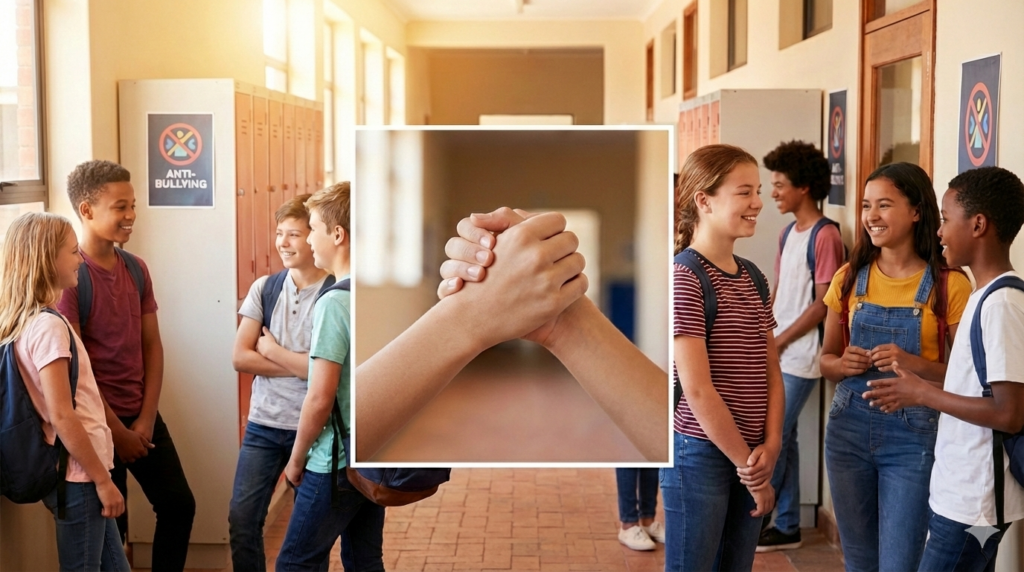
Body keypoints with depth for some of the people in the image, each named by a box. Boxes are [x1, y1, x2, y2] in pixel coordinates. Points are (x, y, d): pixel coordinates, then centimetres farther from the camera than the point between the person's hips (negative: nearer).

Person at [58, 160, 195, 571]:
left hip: (143, 416, 6)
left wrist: (146, 419, -3)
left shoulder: (136, 269, 5)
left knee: (179, 504, 12)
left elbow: (152, 346, 6)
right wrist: (118, 432, -13)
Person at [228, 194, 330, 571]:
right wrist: (301, 365, -13)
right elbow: (240, 358, -4)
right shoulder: (264, 288, 2)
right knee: (242, 519, 5)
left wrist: (272, 350, -9)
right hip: (263, 424, 4)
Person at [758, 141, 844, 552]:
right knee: (782, 439, 11)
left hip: (800, 357, -8)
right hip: (776, 355, 8)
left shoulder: (825, 236, -14)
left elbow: (822, 305, -16)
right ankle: (786, 527, 20)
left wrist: (777, 343, -13)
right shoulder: (788, 233, 12)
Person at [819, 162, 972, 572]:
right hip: (849, 427, 4)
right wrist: (843, 365, -11)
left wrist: (913, 364, -24)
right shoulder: (849, 278, 3)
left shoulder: (948, 284, -9)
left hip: (913, 434, -4)